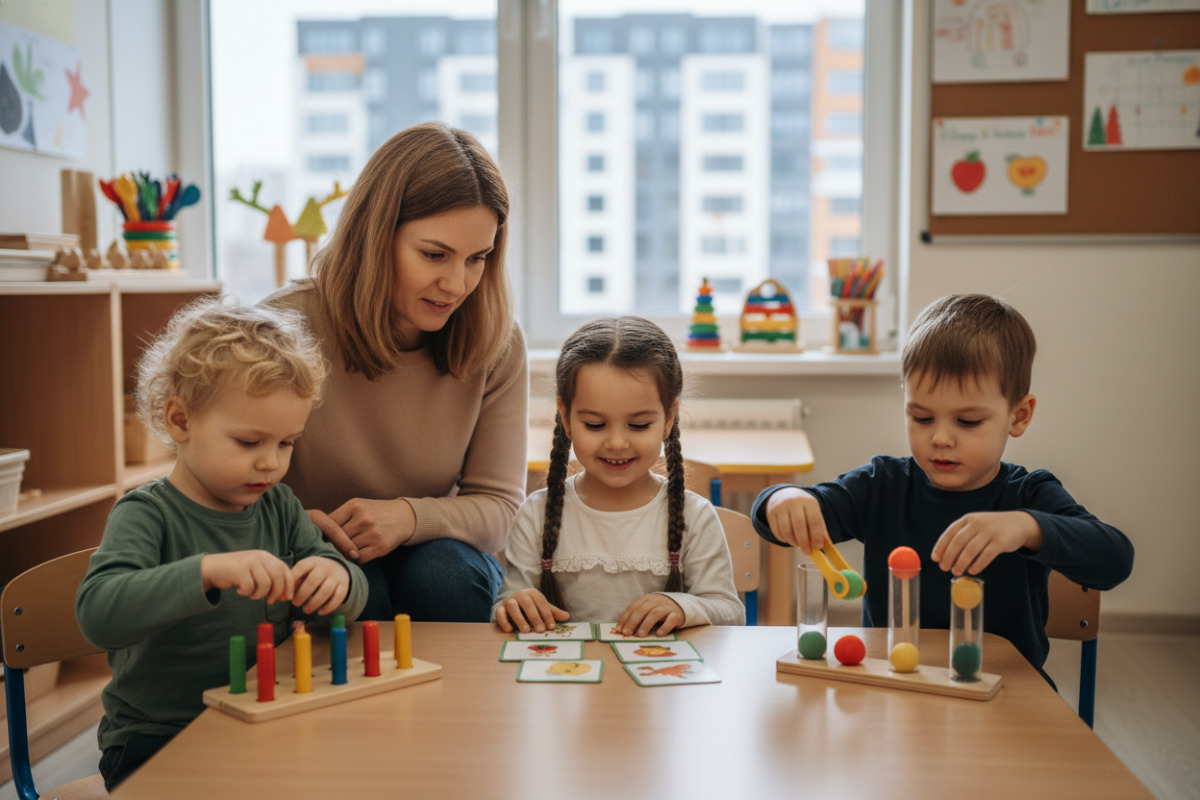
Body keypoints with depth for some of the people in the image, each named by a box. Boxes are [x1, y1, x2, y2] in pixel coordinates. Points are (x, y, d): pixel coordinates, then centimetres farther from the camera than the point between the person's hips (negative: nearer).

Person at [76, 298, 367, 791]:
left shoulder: (280, 507, 6)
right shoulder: (146, 514, -11)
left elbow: (353, 599, 7)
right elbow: (97, 613, -27)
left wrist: (337, 578, -17)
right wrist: (207, 571, -39)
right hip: (157, 740, -5)